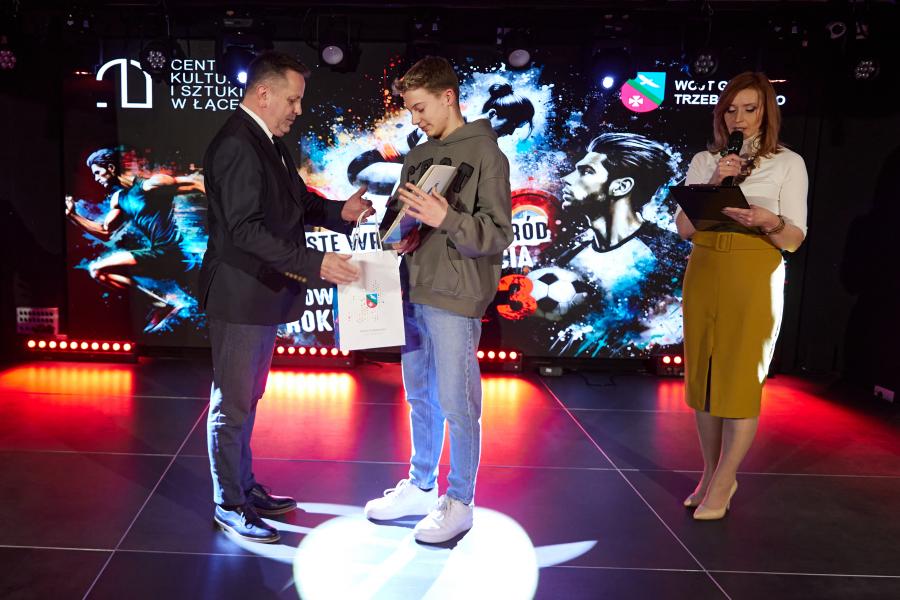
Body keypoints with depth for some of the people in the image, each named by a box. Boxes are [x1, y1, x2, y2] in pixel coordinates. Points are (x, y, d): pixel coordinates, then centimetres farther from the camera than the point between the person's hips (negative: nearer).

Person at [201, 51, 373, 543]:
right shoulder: (236, 146, -19)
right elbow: (246, 229, -26)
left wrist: (339, 212, -3)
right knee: (232, 403, 3)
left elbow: (297, 200, 16)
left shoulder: (268, 142, 11)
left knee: (246, 399, 19)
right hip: (239, 296, -10)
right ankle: (229, 505, 18)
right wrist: (315, 263, -31)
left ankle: (245, 487, 33)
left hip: (264, 293, 10)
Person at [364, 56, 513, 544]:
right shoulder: (418, 157, 14)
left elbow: (497, 233, -12)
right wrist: (400, 238, -3)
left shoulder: (485, 153, -6)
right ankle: (420, 486, 31)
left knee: (456, 403, 0)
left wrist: (446, 219, -27)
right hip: (414, 292, 7)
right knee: (419, 398, 16)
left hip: (455, 299, -7)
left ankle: (460, 502, 15)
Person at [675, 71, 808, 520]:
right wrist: (713, 186, -8)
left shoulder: (788, 163, 2)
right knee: (704, 374, 7)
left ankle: (722, 484, 8)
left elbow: (794, 240, -2)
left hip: (755, 280, -3)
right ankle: (712, 473, 21)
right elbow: (683, 228, 5)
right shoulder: (704, 161, 10)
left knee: (743, 379, -2)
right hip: (704, 276, 3)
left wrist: (769, 221, -23)